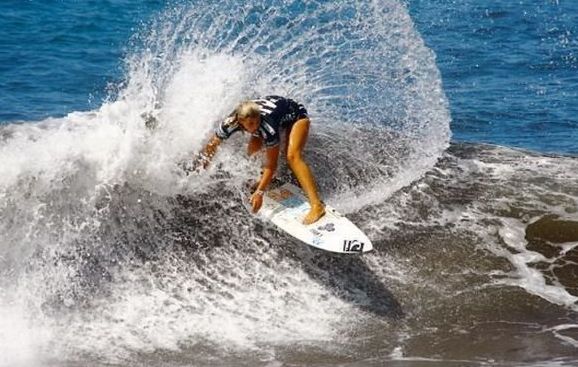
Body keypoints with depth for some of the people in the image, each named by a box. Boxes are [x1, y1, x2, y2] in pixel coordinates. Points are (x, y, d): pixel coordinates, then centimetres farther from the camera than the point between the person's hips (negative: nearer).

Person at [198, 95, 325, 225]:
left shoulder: (268, 128, -42)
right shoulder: (231, 122, -30)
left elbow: (272, 164, -33)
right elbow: (212, 145, -12)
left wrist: (260, 192, -34)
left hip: (295, 114, -6)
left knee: (292, 156, -26)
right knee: (252, 148, -13)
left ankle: (317, 205, -33)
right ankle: (265, 179, 19)